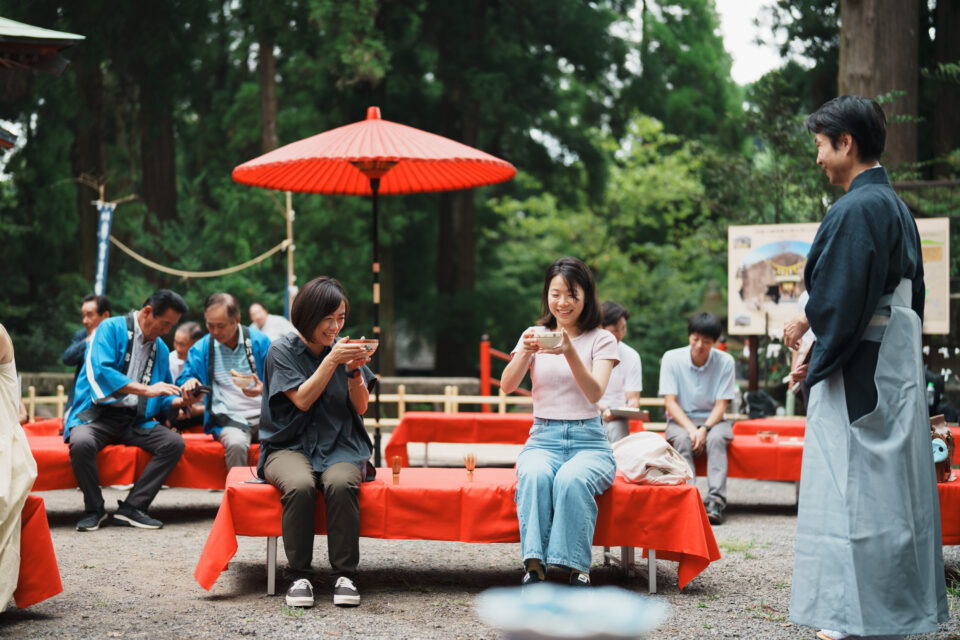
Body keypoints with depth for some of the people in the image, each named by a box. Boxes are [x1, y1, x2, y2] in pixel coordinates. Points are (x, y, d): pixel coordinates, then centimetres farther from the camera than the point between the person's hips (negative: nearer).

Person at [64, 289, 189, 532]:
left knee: (175, 443, -18)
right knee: (81, 443, -36)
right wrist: (146, 389, -23)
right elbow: (99, 371, -20)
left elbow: (163, 400, 24)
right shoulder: (111, 328, -3)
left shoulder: (161, 349, 17)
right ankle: (94, 509, -12)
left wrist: (181, 401, 0)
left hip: (135, 421, 6)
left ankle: (132, 507, -15)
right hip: (98, 413, -5)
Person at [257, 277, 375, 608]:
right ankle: (299, 575, -24)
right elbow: (302, 400, -11)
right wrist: (331, 360, -16)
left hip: (340, 445, 2)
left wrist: (354, 371, -11)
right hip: (290, 445, -2)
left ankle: (345, 574, -25)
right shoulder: (282, 351, 0)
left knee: (340, 483, -33)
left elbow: (361, 407, 6)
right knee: (300, 485, -35)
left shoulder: (343, 347, 9)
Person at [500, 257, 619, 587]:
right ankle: (534, 565, -38)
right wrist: (526, 352, -24)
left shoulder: (601, 340, 5)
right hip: (543, 438, 1)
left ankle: (577, 568, -32)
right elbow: (506, 386, -4)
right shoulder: (534, 335, 11)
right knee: (534, 475, -34)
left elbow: (595, 393, -12)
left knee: (571, 479, -36)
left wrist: (570, 352, -27)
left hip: (588, 440, -1)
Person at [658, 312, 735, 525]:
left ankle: (715, 501, -41)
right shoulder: (672, 358, -7)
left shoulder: (725, 361, -6)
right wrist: (691, 429, -25)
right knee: (682, 439, -34)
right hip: (680, 420, 0)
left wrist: (705, 429, -25)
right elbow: (670, 401, -10)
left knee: (716, 438, -34)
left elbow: (721, 404, -7)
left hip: (712, 420, 0)